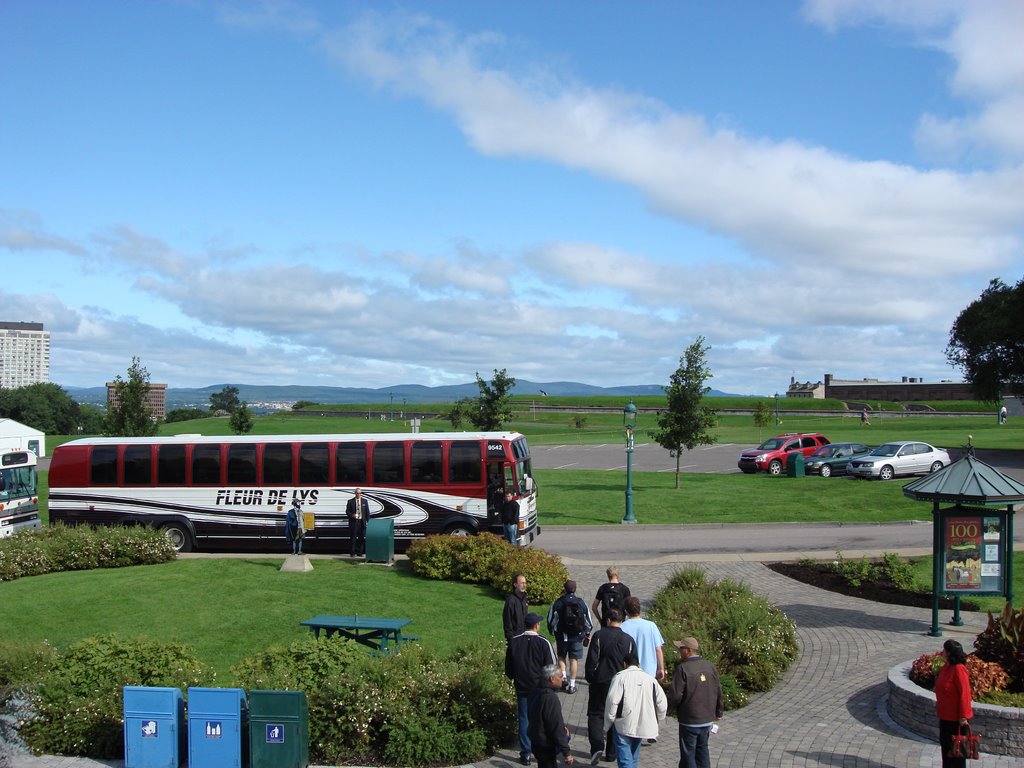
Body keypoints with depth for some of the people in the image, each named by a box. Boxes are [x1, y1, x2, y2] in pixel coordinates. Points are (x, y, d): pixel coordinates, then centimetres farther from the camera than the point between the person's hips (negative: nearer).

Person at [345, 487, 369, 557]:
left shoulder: (365, 501, 8)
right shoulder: (350, 501, 3)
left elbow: (367, 512, 9)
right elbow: (347, 511, 4)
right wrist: (352, 515, -16)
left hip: (362, 522, 2)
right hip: (353, 522, -2)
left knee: (361, 537, 3)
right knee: (353, 537, -3)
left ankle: (359, 552, 12)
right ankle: (352, 552, 4)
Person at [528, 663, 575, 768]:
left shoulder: (537, 693, 5)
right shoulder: (550, 698, -26)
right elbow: (556, 729, -25)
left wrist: (562, 726, 6)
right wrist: (566, 752, -19)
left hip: (536, 742, 9)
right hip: (546, 747, -9)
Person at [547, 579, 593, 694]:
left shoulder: (558, 603, -7)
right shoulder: (581, 603, -3)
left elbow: (551, 619, 0)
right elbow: (588, 620, 4)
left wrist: (551, 630, 20)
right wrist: (587, 634, 19)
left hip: (562, 636, -1)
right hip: (577, 636, 1)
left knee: (561, 657, 19)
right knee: (574, 659, 8)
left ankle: (563, 676, 3)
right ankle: (572, 684, 8)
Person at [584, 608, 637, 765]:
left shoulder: (599, 636, -9)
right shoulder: (629, 640, 0)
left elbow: (591, 661, -9)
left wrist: (590, 678, 4)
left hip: (601, 683, -3)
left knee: (595, 714, 6)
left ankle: (597, 745, -15)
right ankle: (611, 753, 18)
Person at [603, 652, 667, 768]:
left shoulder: (620, 677, -4)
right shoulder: (650, 679, 10)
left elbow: (612, 701, -11)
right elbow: (662, 703, 8)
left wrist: (608, 724, -1)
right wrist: (655, 721, 21)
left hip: (624, 726, -5)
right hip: (643, 726, 5)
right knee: (634, 756, 26)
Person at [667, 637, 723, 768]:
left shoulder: (683, 668, -18)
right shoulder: (710, 666, 1)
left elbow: (675, 695, -20)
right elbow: (718, 691, 9)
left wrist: (672, 705, 2)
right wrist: (718, 712, 21)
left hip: (689, 721, -6)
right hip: (707, 719, 6)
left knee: (688, 754, 4)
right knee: (702, 749, 20)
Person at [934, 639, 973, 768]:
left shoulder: (959, 669, -24)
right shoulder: (946, 667, 4)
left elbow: (964, 693, -24)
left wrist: (963, 716, -22)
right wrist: (939, 705, 18)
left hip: (956, 717, -9)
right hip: (945, 715, 9)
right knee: (945, 743, 20)